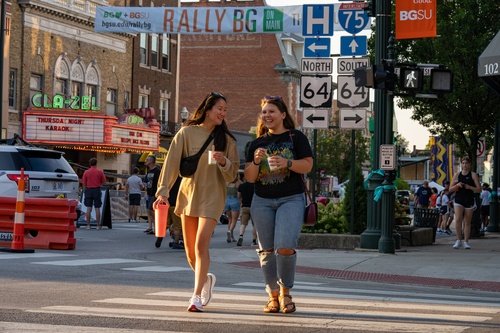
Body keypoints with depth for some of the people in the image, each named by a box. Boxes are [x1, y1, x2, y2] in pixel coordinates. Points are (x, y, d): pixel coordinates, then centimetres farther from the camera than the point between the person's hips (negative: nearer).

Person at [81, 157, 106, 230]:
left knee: (88, 208, 3)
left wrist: (84, 191, 12)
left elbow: (83, 183, 2)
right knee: (97, 208, 2)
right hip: (97, 190, -1)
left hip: (89, 190, 1)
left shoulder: (86, 172, 1)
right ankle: (98, 225, 3)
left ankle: (88, 225, 2)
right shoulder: (100, 172, -2)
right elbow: (103, 182, 0)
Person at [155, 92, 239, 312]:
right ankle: (206, 279, 36)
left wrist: (224, 162, -17)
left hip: (212, 197, -1)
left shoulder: (225, 139, 5)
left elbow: (232, 174, 4)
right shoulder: (186, 133, 2)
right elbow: (172, 162, -4)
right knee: (190, 249, 8)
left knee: (201, 245, -16)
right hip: (188, 194, 2)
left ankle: (197, 295, -13)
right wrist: (163, 190, -14)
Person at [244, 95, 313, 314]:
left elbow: (308, 165, -5)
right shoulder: (257, 143, 13)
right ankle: (273, 295, 9)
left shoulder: (296, 137, 4)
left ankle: (285, 292, 1)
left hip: (291, 199, -4)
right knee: (267, 250, 0)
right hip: (262, 201, 4)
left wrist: (287, 162, -20)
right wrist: (256, 162, -10)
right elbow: (249, 177, 9)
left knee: (285, 247, -18)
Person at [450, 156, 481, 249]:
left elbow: (479, 189, -2)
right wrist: (457, 185, -10)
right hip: (459, 200, 1)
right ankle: (458, 240, -7)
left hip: (469, 201, -1)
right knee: (458, 219, -17)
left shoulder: (473, 175, 1)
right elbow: (451, 188, 9)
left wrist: (469, 187, -17)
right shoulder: (457, 175, 8)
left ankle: (466, 242, 12)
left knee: (467, 222, 4)